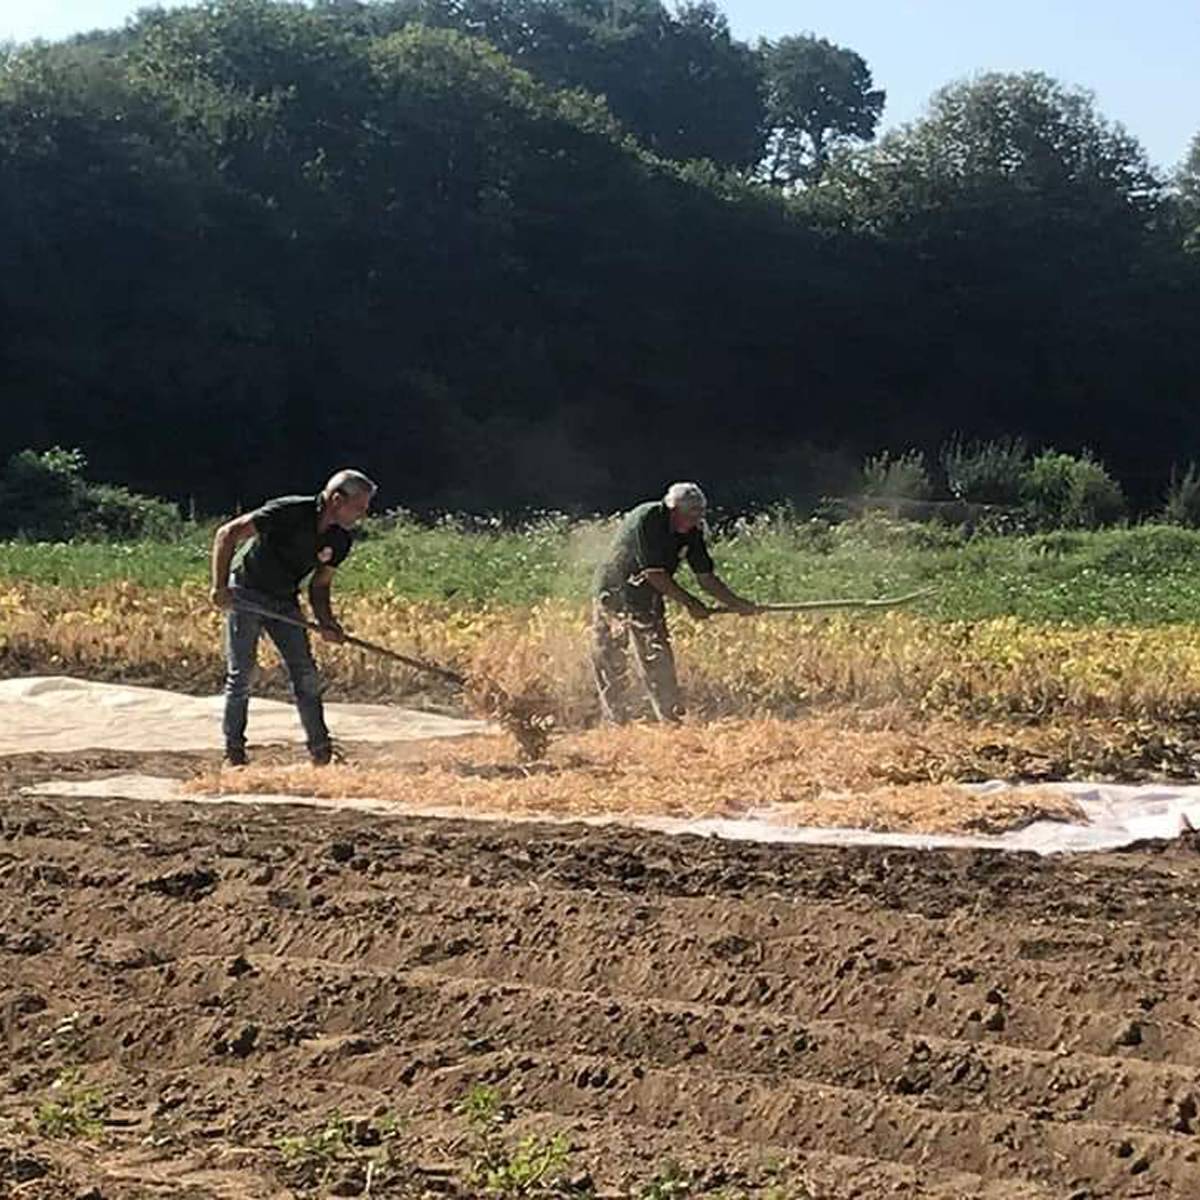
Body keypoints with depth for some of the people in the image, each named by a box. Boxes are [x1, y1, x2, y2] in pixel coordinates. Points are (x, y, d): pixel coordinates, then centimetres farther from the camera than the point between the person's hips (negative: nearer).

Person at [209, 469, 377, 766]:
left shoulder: (339, 540, -6)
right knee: (241, 676, -4)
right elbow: (227, 534, -24)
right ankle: (233, 753, 7)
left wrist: (326, 622, -13)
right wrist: (220, 586, -29)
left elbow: (319, 585, 5)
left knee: (305, 675, -2)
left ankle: (322, 753, 4)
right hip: (245, 594, -6)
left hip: (285, 602, 6)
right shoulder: (289, 512, -26)